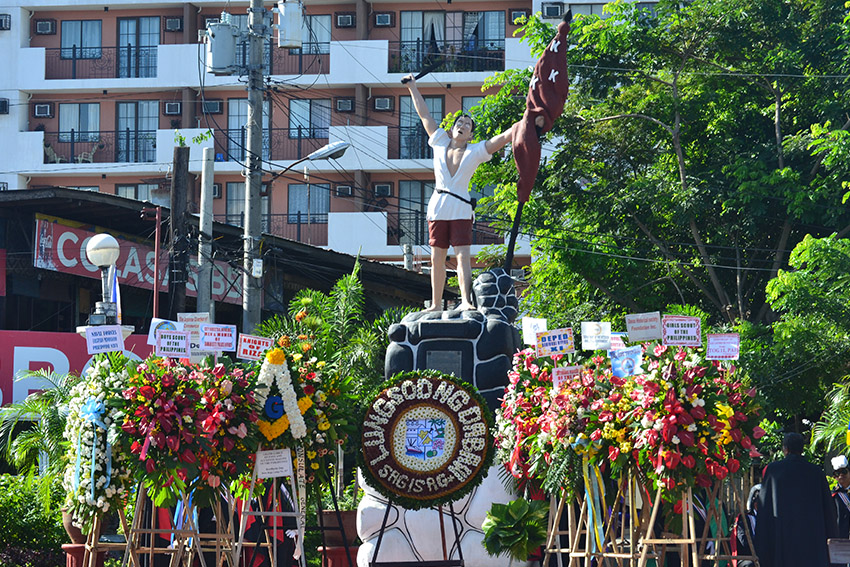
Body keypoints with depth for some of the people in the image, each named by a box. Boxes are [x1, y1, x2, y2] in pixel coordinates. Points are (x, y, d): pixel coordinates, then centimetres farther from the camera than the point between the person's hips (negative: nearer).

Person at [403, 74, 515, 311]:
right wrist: (412, 88, 25)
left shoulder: (476, 152, 3)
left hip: (460, 210, -3)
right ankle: (436, 304, 11)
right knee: (437, 259, 6)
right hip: (437, 208, 3)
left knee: (463, 256, -13)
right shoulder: (440, 143, 10)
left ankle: (466, 300, -23)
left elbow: (504, 137, -1)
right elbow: (424, 115, 18)